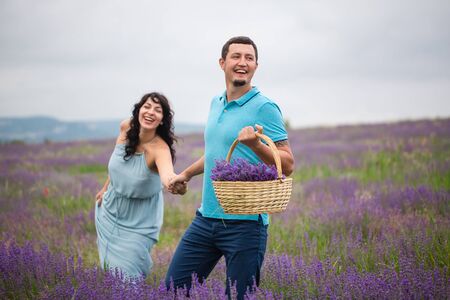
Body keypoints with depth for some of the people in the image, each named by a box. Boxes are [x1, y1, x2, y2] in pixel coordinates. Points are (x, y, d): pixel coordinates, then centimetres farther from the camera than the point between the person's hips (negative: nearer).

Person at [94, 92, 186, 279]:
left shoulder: (159, 149, -30)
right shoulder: (126, 128, -15)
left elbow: (167, 174, -53)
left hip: (138, 222, -5)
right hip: (110, 210, 5)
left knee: (127, 274, -7)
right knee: (110, 266, 17)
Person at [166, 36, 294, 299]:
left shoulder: (264, 107, -9)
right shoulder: (216, 103, 13)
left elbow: (288, 164, -13)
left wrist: (255, 145, -28)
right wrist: (186, 174, 33)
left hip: (245, 222, -7)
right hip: (205, 218, 7)